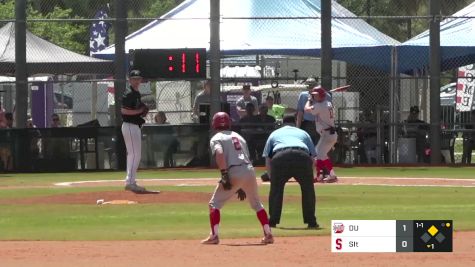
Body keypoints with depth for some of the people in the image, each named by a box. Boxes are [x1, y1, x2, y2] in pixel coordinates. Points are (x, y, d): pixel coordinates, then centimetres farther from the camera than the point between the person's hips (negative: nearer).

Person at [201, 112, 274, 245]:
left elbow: (219, 154, -14)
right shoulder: (238, 136, 26)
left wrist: (224, 175, -19)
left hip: (234, 173, -5)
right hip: (249, 171, 5)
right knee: (256, 204, 22)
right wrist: (242, 187, 28)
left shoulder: (216, 139, 8)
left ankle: (214, 236, -3)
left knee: (215, 204, 7)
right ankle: (268, 234, 18)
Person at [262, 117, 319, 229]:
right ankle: (311, 221, 14)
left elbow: (267, 158, 27)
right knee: (308, 188, 17)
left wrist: (271, 177, 30)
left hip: (280, 157, 0)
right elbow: (312, 155, 26)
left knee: (276, 188, 16)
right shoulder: (303, 133, 35)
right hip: (302, 156, 0)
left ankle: (272, 221, 14)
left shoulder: (274, 134, 34)